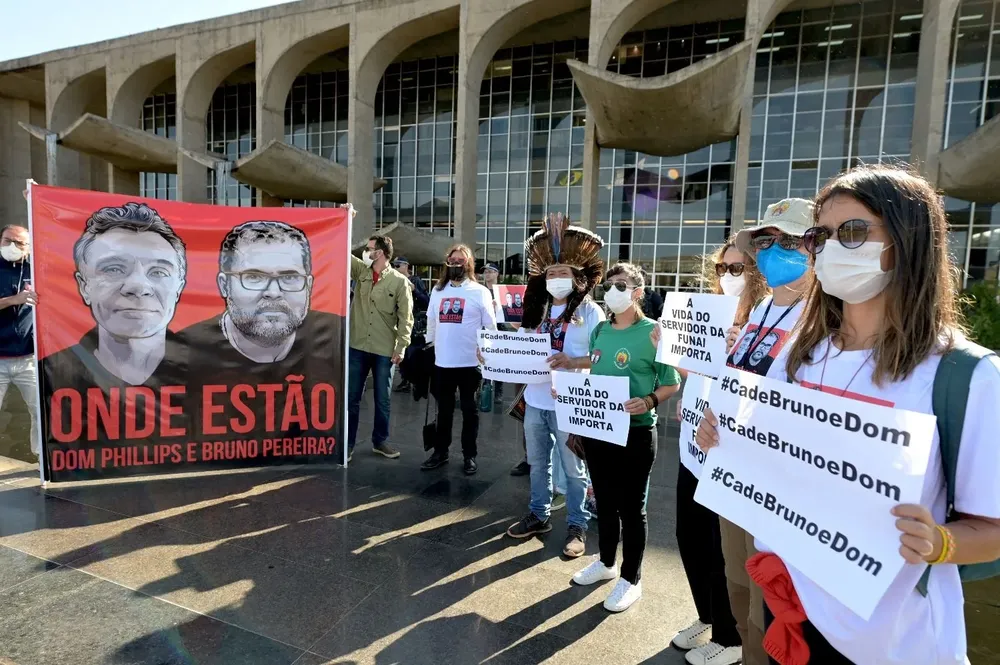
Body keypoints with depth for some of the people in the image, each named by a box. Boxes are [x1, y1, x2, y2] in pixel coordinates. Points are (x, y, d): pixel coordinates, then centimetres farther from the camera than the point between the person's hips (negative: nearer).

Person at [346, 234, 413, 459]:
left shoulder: (400, 281, -6)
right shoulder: (361, 271, 6)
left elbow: (406, 318, -6)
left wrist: (401, 347, -11)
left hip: (384, 350, -3)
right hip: (357, 347, 3)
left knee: (382, 399, 11)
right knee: (352, 398, 9)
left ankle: (380, 441, 27)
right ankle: (348, 443, 21)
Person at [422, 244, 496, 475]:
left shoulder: (480, 291, -4)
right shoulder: (438, 290, 8)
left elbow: (490, 326, -3)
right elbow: (431, 321, 15)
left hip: (471, 362, -4)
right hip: (443, 361, 4)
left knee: (469, 410, 9)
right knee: (444, 410, 15)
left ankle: (470, 456, 20)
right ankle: (440, 452, 27)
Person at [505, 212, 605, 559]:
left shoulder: (590, 311, -8)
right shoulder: (538, 310, 10)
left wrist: (572, 362, -28)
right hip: (535, 399, 6)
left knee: (573, 469, 8)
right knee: (538, 462, 19)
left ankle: (577, 526, 23)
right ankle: (539, 515, 36)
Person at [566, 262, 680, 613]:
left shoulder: (653, 332, -12)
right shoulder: (600, 331, 7)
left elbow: (672, 384, -11)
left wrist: (648, 402, -28)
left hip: (635, 432, -6)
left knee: (630, 506, 8)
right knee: (604, 500, 20)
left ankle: (631, 579, 27)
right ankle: (606, 562, 40)